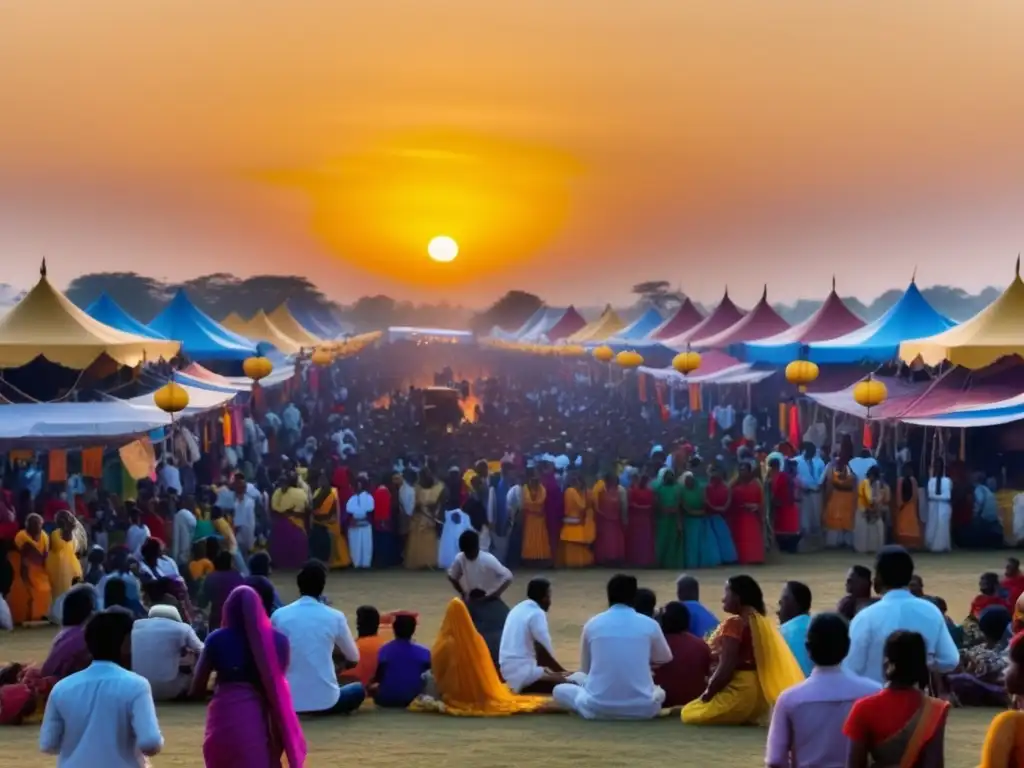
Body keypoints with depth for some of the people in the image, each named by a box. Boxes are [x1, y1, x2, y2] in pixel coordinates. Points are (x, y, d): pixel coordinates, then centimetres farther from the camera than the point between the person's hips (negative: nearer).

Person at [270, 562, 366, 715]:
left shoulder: (279, 616, -4)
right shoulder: (335, 617, -7)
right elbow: (354, 658, 8)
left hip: (290, 701, 2)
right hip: (325, 700, -2)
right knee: (359, 689, 30)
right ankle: (325, 708, 9)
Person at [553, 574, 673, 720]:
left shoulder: (592, 624, 4)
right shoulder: (649, 624, 3)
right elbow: (665, 659, 24)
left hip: (598, 708, -1)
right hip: (642, 708, 1)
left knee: (559, 690, 25)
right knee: (659, 693, 34)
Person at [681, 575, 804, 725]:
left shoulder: (734, 623, -15)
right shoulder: (759, 621, 11)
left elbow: (726, 668, -18)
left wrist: (707, 693, -6)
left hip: (740, 693, -9)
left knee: (689, 713, 4)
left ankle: (737, 716, -6)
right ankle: (744, 716, 6)